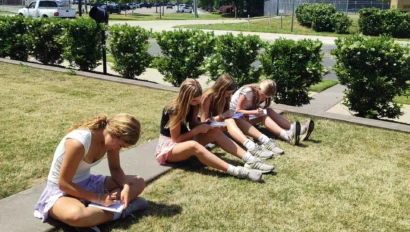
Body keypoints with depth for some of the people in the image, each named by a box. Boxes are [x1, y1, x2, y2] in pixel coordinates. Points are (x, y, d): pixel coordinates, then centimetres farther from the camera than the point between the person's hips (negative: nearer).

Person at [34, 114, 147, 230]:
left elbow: (115, 169, 3)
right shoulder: (78, 142, -32)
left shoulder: (111, 139, -10)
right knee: (75, 215, -44)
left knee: (139, 182, -4)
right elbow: (63, 183, -25)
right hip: (61, 189, -7)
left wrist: (126, 187, -18)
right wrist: (98, 198, -25)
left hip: (87, 183, 8)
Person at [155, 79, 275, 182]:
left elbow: (193, 124, 5)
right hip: (169, 146, -8)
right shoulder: (174, 109, -24)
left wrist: (204, 125, -16)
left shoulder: (192, 104, -2)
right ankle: (236, 171, -52)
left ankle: (250, 160, -27)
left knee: (215, 132, -15)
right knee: (194, 146, -41)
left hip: (184, 140, 8)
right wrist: (198, 129, -22)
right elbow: (176, 139, -22)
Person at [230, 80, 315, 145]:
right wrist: (255, 112, -37)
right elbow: (238, 110, -24)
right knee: (262, 115, -32)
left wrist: (258, 110, -22)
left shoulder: (262, 94, -3)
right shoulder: (247, 92, -25)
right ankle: (287, 135, -54)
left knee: (269, 111, -21)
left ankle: (295, 130, -37)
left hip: (249, 113, 7)